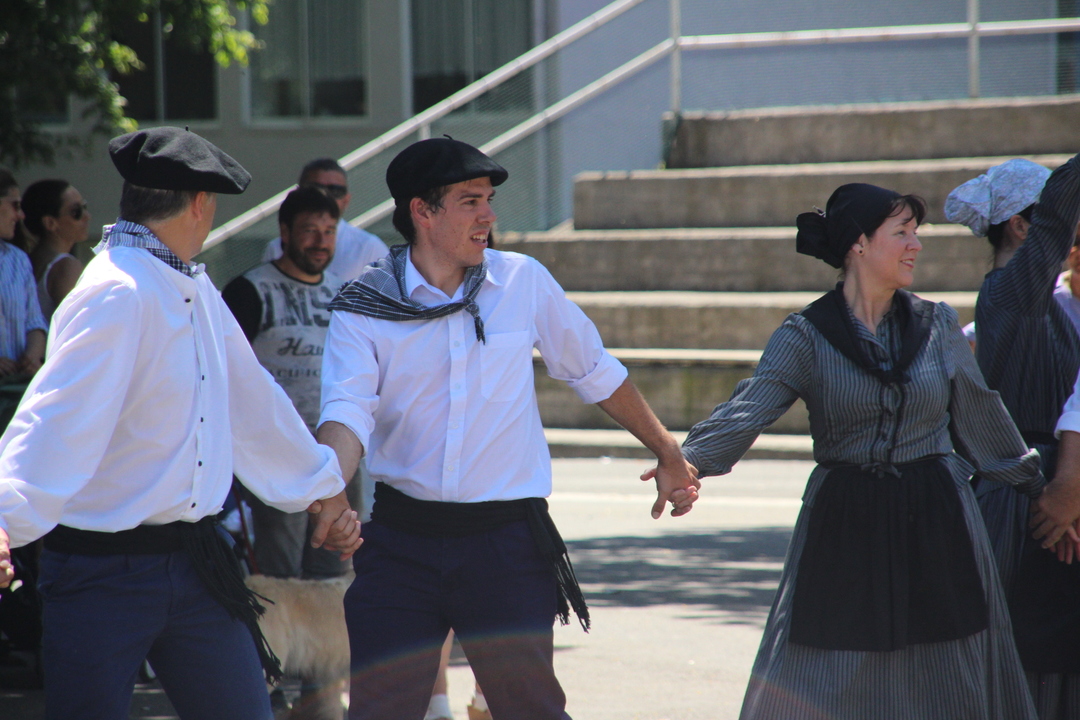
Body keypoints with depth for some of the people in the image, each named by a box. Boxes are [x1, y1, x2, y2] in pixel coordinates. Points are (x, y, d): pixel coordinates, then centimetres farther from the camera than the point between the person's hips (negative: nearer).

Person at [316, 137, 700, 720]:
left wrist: (668, 454, 24)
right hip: (400, 536, 0)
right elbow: (347, 412, -17)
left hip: (506, 538, 0)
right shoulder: (362, 308, -2)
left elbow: (594, 372, 16)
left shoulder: (524, 282, 2)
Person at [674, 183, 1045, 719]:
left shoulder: (936, 326, 6)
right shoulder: (805, 337, -4)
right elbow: (748, 409, -18)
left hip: (936, 527, 3)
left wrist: (1035, 485, 23)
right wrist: (689, 460, -35)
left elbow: (980, 419, 17)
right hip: (845, 529, -3)